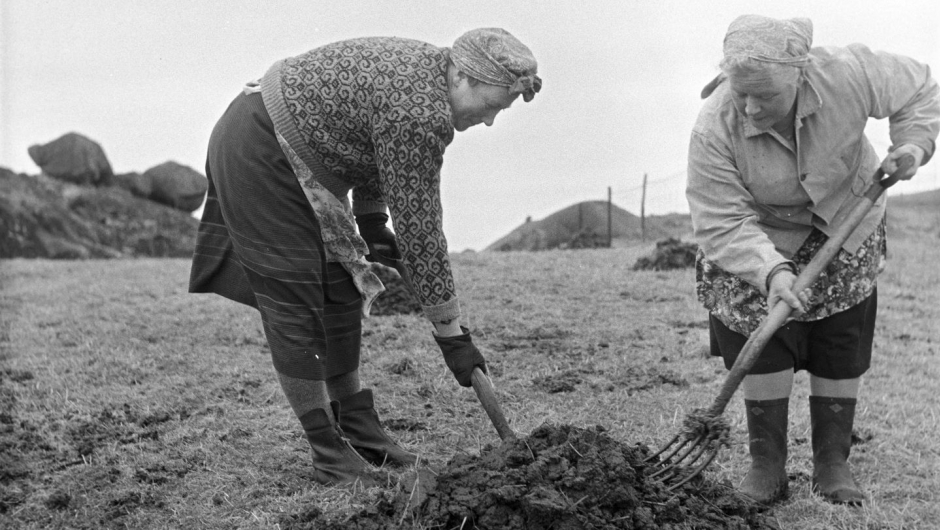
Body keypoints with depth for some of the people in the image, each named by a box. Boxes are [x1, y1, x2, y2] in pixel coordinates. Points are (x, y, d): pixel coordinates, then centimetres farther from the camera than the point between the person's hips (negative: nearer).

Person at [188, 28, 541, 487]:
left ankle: (356, 428, 18)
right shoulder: (419, 113, -28)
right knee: (296, 305, -8)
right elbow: (419, 230, -25)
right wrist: (451, 334, -18)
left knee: (341, 291, 10)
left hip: (294, 154, 11)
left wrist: (371, 221, 8)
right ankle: (328, 451, 1)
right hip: (257, 154, -11)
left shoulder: (424, 65, 2)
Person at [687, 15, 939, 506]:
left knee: (843, 345, 2)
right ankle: (766, 464, 1)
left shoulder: (845, 74, -30)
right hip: (760, 239, -2)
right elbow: (723, 224, -32)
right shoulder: (714, 129, -34)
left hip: (847, 228, 2)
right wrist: (770, 272, -46)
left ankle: (832, 462, 15)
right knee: (760, 344, -12)